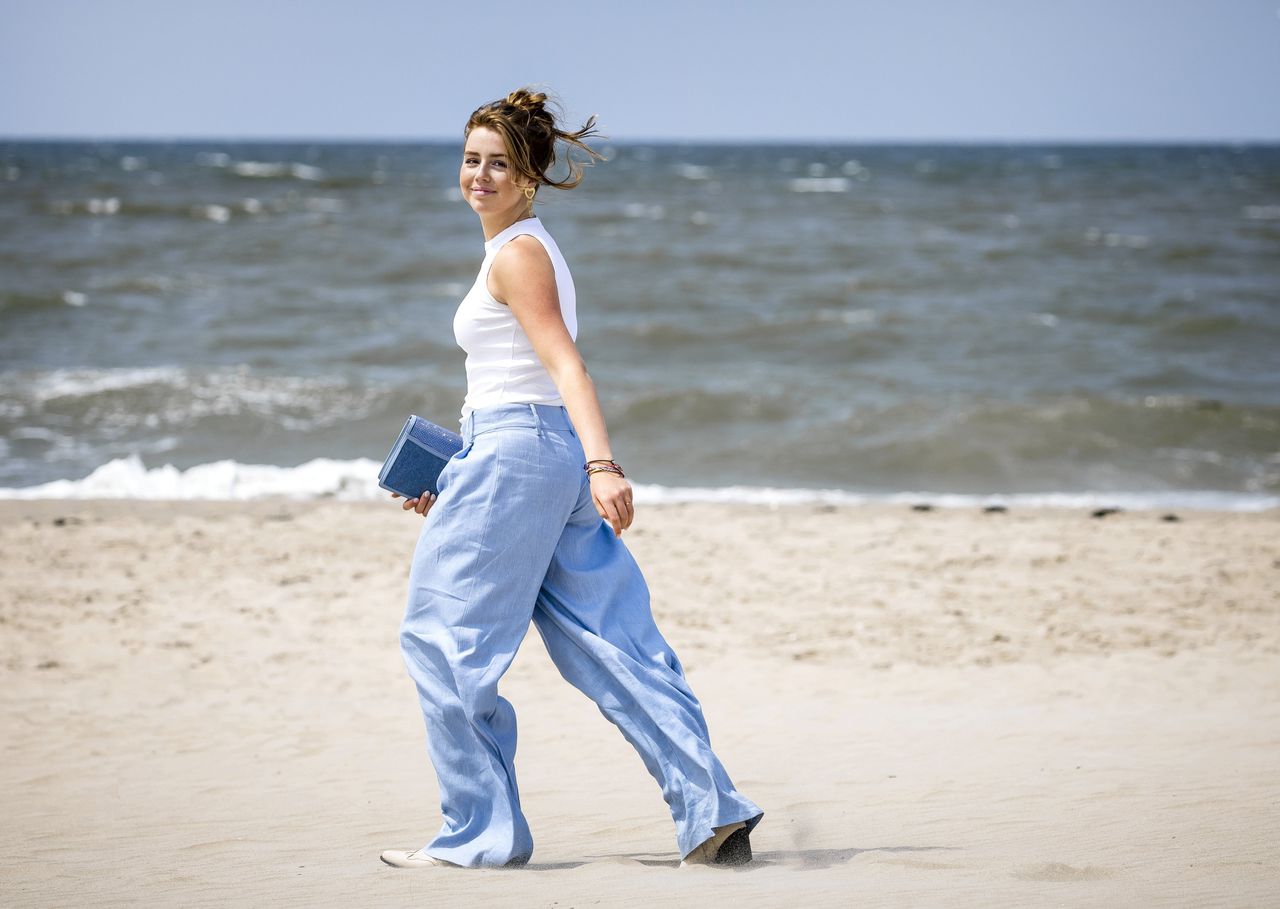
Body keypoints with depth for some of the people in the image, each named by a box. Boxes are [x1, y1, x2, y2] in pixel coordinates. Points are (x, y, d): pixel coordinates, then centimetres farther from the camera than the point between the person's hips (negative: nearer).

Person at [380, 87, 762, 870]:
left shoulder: (517, 255, -9)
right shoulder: (527, 250, 20)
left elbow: (566, 367, -21)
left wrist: (603, 465, -32)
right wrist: (455, 481, 27)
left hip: (519, 456, -10)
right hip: (556, 455, 10)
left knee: (444, 640, 1)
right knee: (610, 645, 6)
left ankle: (482, 831, 6)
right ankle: (714, 814, 3)